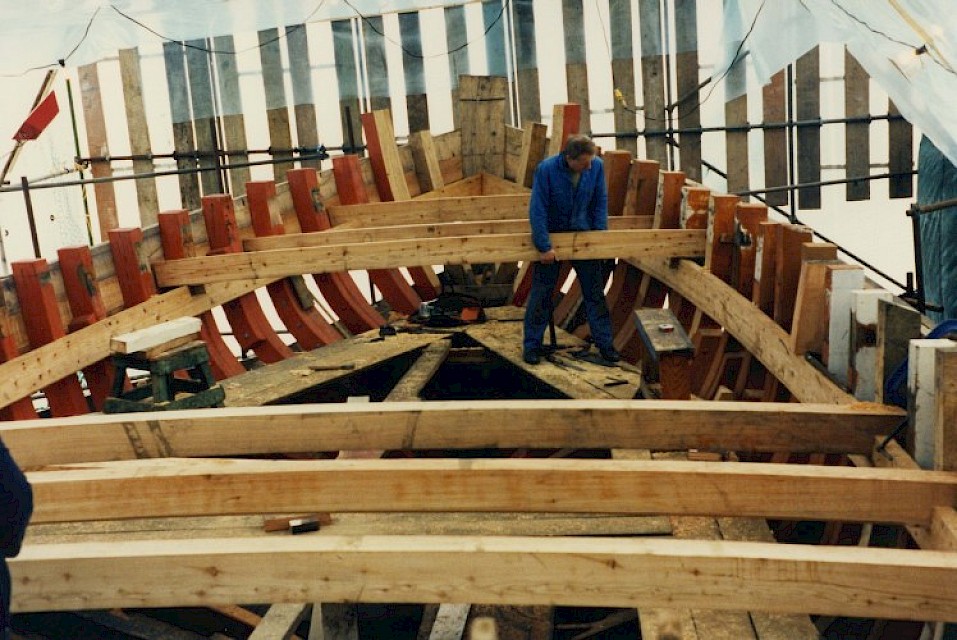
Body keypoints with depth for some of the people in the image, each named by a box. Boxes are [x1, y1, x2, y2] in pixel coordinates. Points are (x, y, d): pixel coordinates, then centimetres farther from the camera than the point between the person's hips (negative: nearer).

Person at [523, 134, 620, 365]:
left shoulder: (596, 166, -15)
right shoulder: (546, 169, -24)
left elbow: (600, 202, -2)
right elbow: (537, 210, -21)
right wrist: (544, 246, -21)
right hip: (551, 233, -2)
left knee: (594, 290, 5)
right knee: (542, 292, 3)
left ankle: (605, 343, 15)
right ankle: (531, 345, 14)